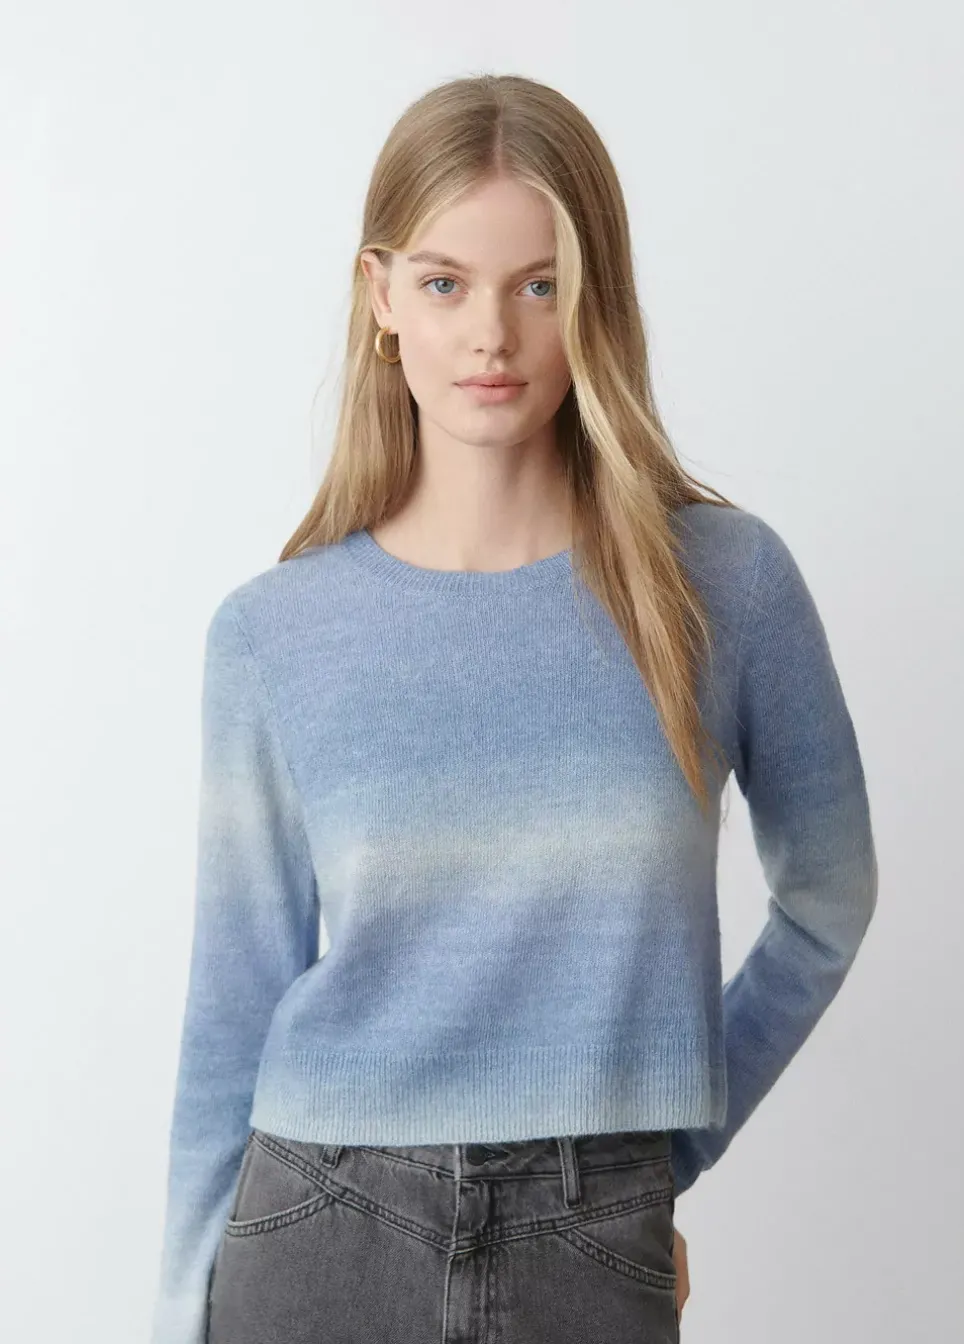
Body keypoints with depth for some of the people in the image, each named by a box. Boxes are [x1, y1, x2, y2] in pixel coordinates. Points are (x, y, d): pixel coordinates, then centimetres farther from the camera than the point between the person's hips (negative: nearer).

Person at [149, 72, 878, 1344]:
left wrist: (667, 1146, 5)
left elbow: (827, 898, 8)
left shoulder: (727, 581, -6)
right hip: (319, 1238, 1)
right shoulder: (273, 633, -3)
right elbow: (236, 1007, 2)